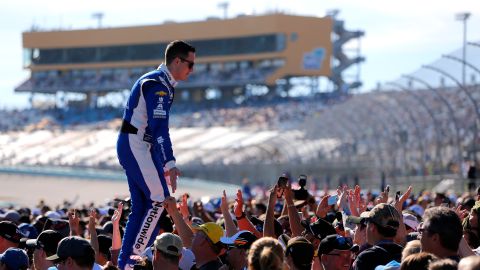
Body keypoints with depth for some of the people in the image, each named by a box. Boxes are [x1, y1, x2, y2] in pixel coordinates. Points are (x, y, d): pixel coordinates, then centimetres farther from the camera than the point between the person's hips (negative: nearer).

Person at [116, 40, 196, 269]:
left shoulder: (162, 83, 17)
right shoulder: (159, 85, -16)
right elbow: (159, 128, -26)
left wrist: (165, 163, 23)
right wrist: (169, 164, -31)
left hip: (136, 147, 10)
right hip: (136, 146, -10)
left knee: (141, 206, 9)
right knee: (159, 199, -12)